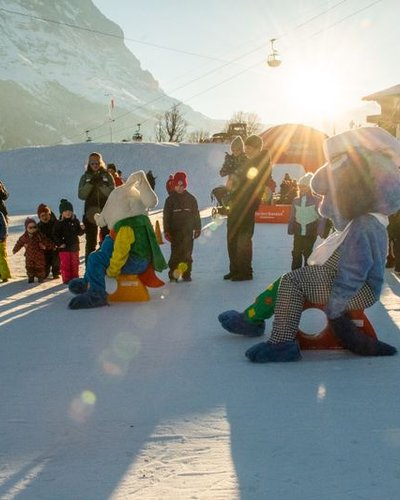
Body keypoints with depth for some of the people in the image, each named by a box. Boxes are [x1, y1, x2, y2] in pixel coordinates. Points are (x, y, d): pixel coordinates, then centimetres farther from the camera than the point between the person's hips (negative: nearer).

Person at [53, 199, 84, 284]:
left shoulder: (75, 221, 4)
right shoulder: (59, 223, -8)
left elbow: (79, 232, 8)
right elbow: (55, 235, -9)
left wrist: (82, 230, -13)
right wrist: (59, 243, -17)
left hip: (74, 246, 4)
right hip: (64, 247, -4)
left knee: (75, 264, 12)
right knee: (65, 264, 0)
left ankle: (75, 277, 23)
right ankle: (66, 279, 7)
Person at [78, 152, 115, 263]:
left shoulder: (107, 176, 3)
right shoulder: (85, 177, 4)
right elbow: (81, 195, -6)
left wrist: (100, 184, -20)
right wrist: (91, 183, -17)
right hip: (90, 212, 0)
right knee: (91, 242, 3)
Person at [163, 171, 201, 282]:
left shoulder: (191, 198, 7)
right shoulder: (170, 199, 2)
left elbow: (196, 214, 11)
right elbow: (166, 216, 0)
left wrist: (197, 228, 7)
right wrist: (167, 231, -6)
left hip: (188, 231, 2)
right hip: (175, 231, -2)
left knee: (187, 253, 3)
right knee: (175, 253, -5)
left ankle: (186, 274, 10)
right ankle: (173, 274, 0)